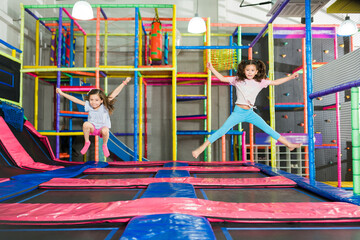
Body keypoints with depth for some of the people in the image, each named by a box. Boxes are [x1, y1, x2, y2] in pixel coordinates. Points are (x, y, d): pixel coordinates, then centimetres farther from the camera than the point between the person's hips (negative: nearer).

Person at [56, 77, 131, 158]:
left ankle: (105, 145, -4)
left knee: (105, 130, -37)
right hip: (92, 128, 2)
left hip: (103, 127, -2)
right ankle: (87, 142, -5)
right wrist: (62, 93, -13)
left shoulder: (105, 105, -18)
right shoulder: (88, 105, -12)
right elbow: (75, 100, -10)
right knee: (86, 124, -31)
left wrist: (124, 82, -30)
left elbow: (114, 93, -25)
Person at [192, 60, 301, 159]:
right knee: (222, 130, -10)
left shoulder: (260, 82, 5)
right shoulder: (237, 80, 0)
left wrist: (291, 77, 7)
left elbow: (275, 82, 10)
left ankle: (289, 144, 14)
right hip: (238, 112, -2)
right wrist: (212, 69, -6)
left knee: (267, 128, 3)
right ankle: (201, 148, -8)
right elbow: (222, 79, 1)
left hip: (250, 113, 3)